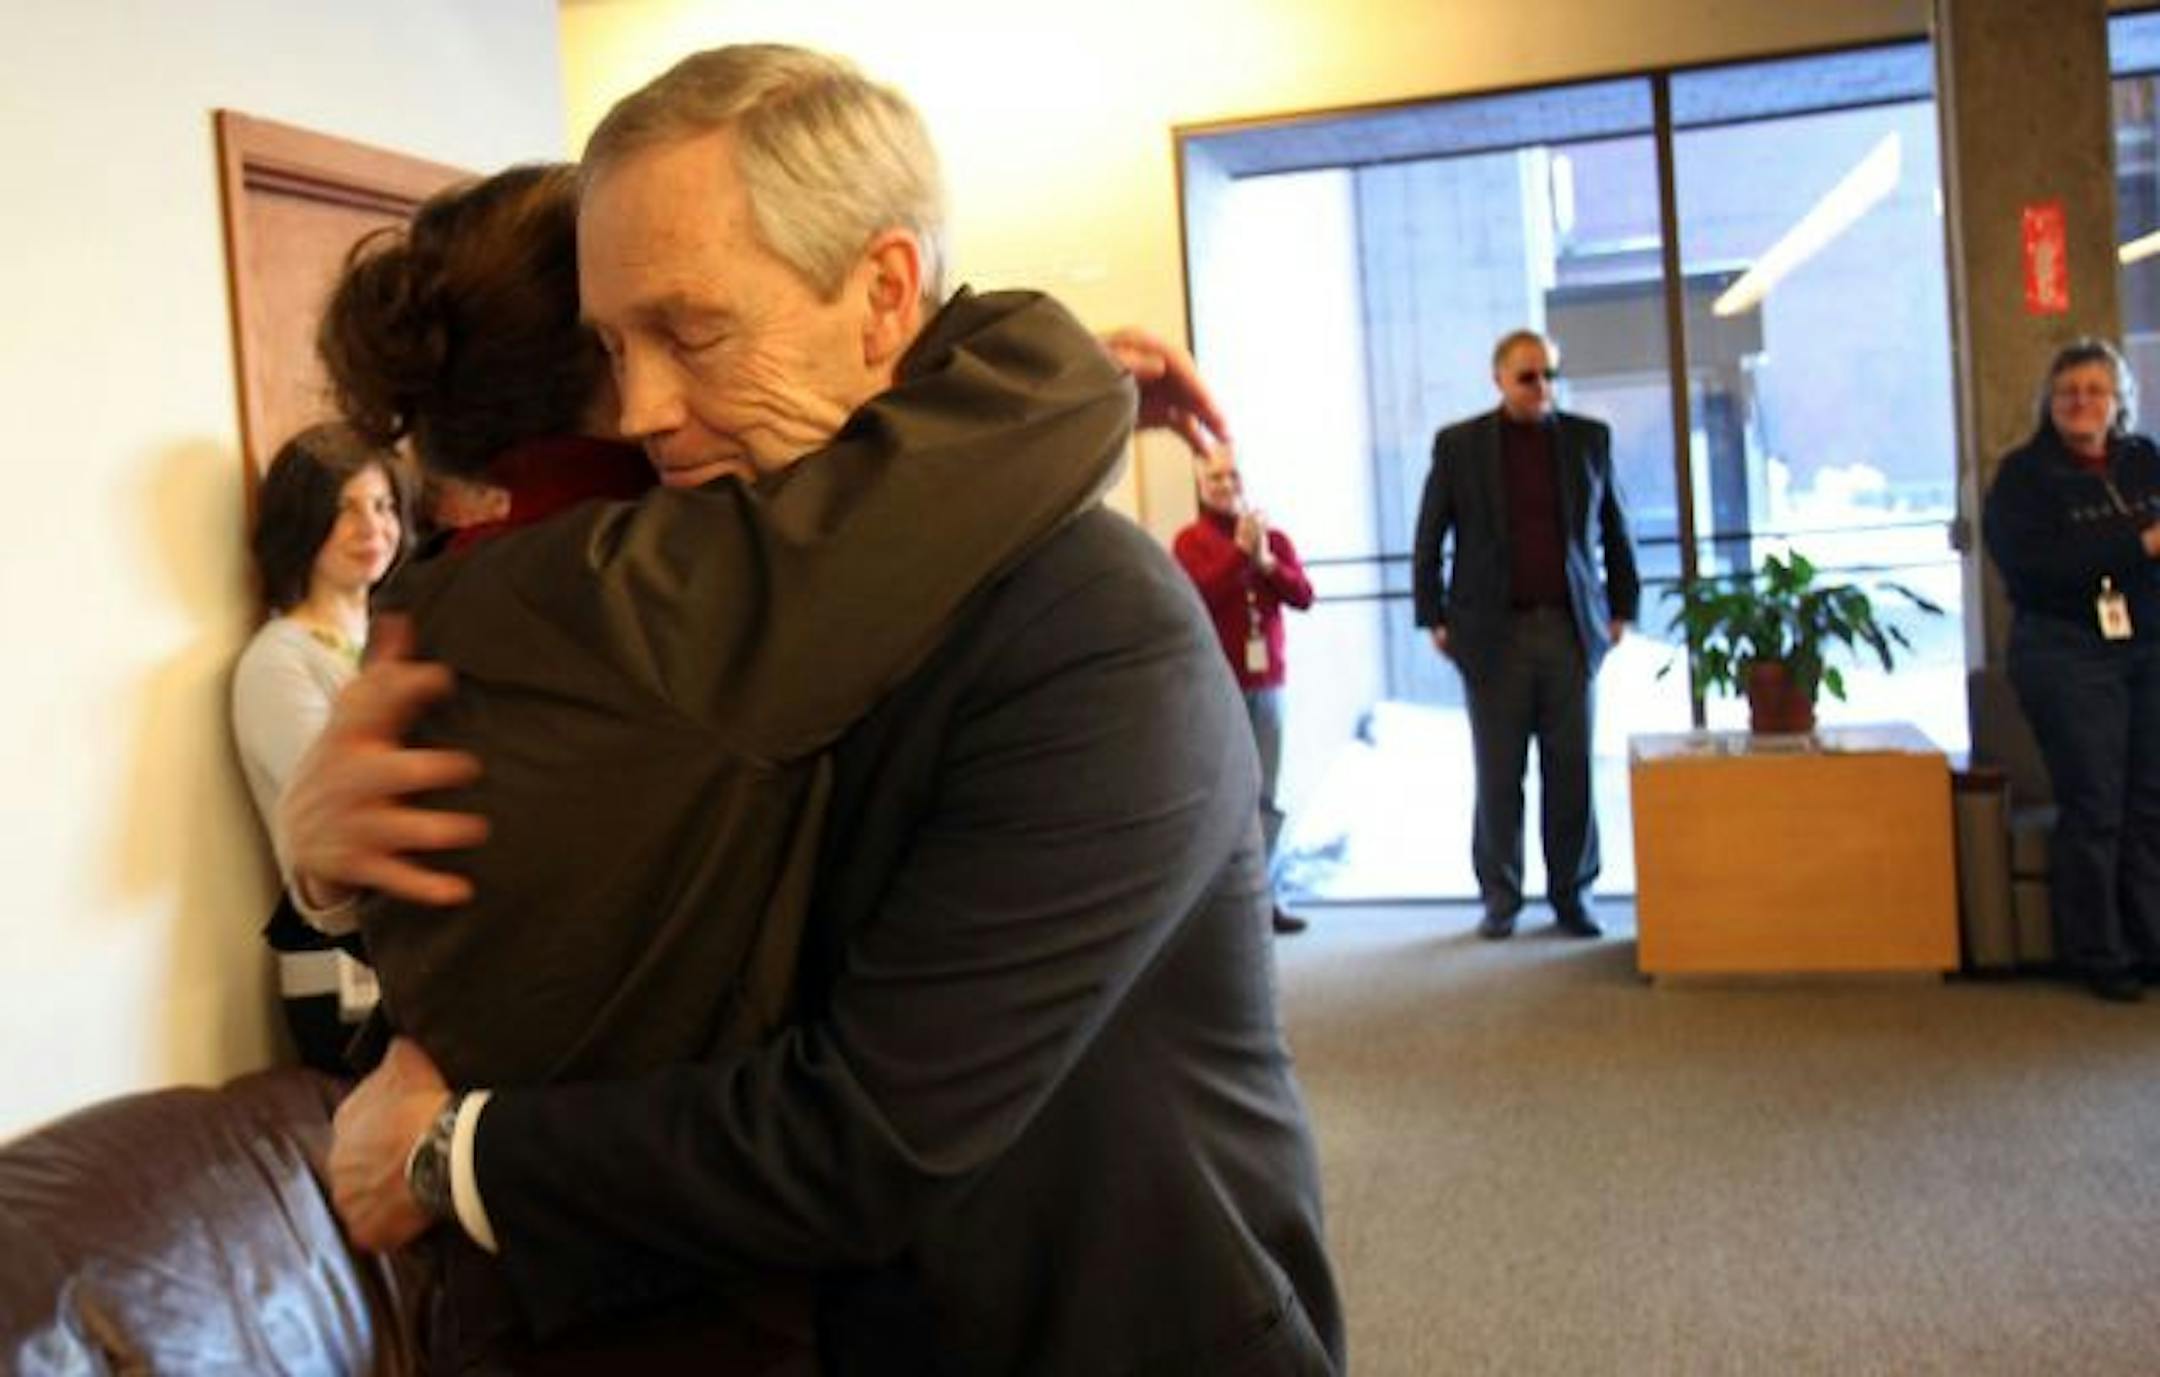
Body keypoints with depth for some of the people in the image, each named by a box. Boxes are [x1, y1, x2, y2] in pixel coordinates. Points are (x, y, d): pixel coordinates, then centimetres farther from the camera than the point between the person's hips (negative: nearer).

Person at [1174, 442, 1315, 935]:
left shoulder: (1272, 537, 12)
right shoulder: (1190, 540, 0)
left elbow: (1303, 596, 3)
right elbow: (1199, 593, -16)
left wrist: (1267, 562, -10)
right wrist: (1241, 551, -16)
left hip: (1266, 683, 4)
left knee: (1266, 797, 4)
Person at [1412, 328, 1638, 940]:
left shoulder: (1589, 439, 8)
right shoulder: (1459, 445, 2)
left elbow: (1615, 530, 14)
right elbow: (1429, 540, 5)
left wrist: (1622, 608, 11)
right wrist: (1435, 620, 1)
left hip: (1572, 629, 2)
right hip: (1494, 632, -1)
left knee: (1572, 773, 3)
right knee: (1498, 776, 3)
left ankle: (1573, 894, 15)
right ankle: (1500, 897, 13)